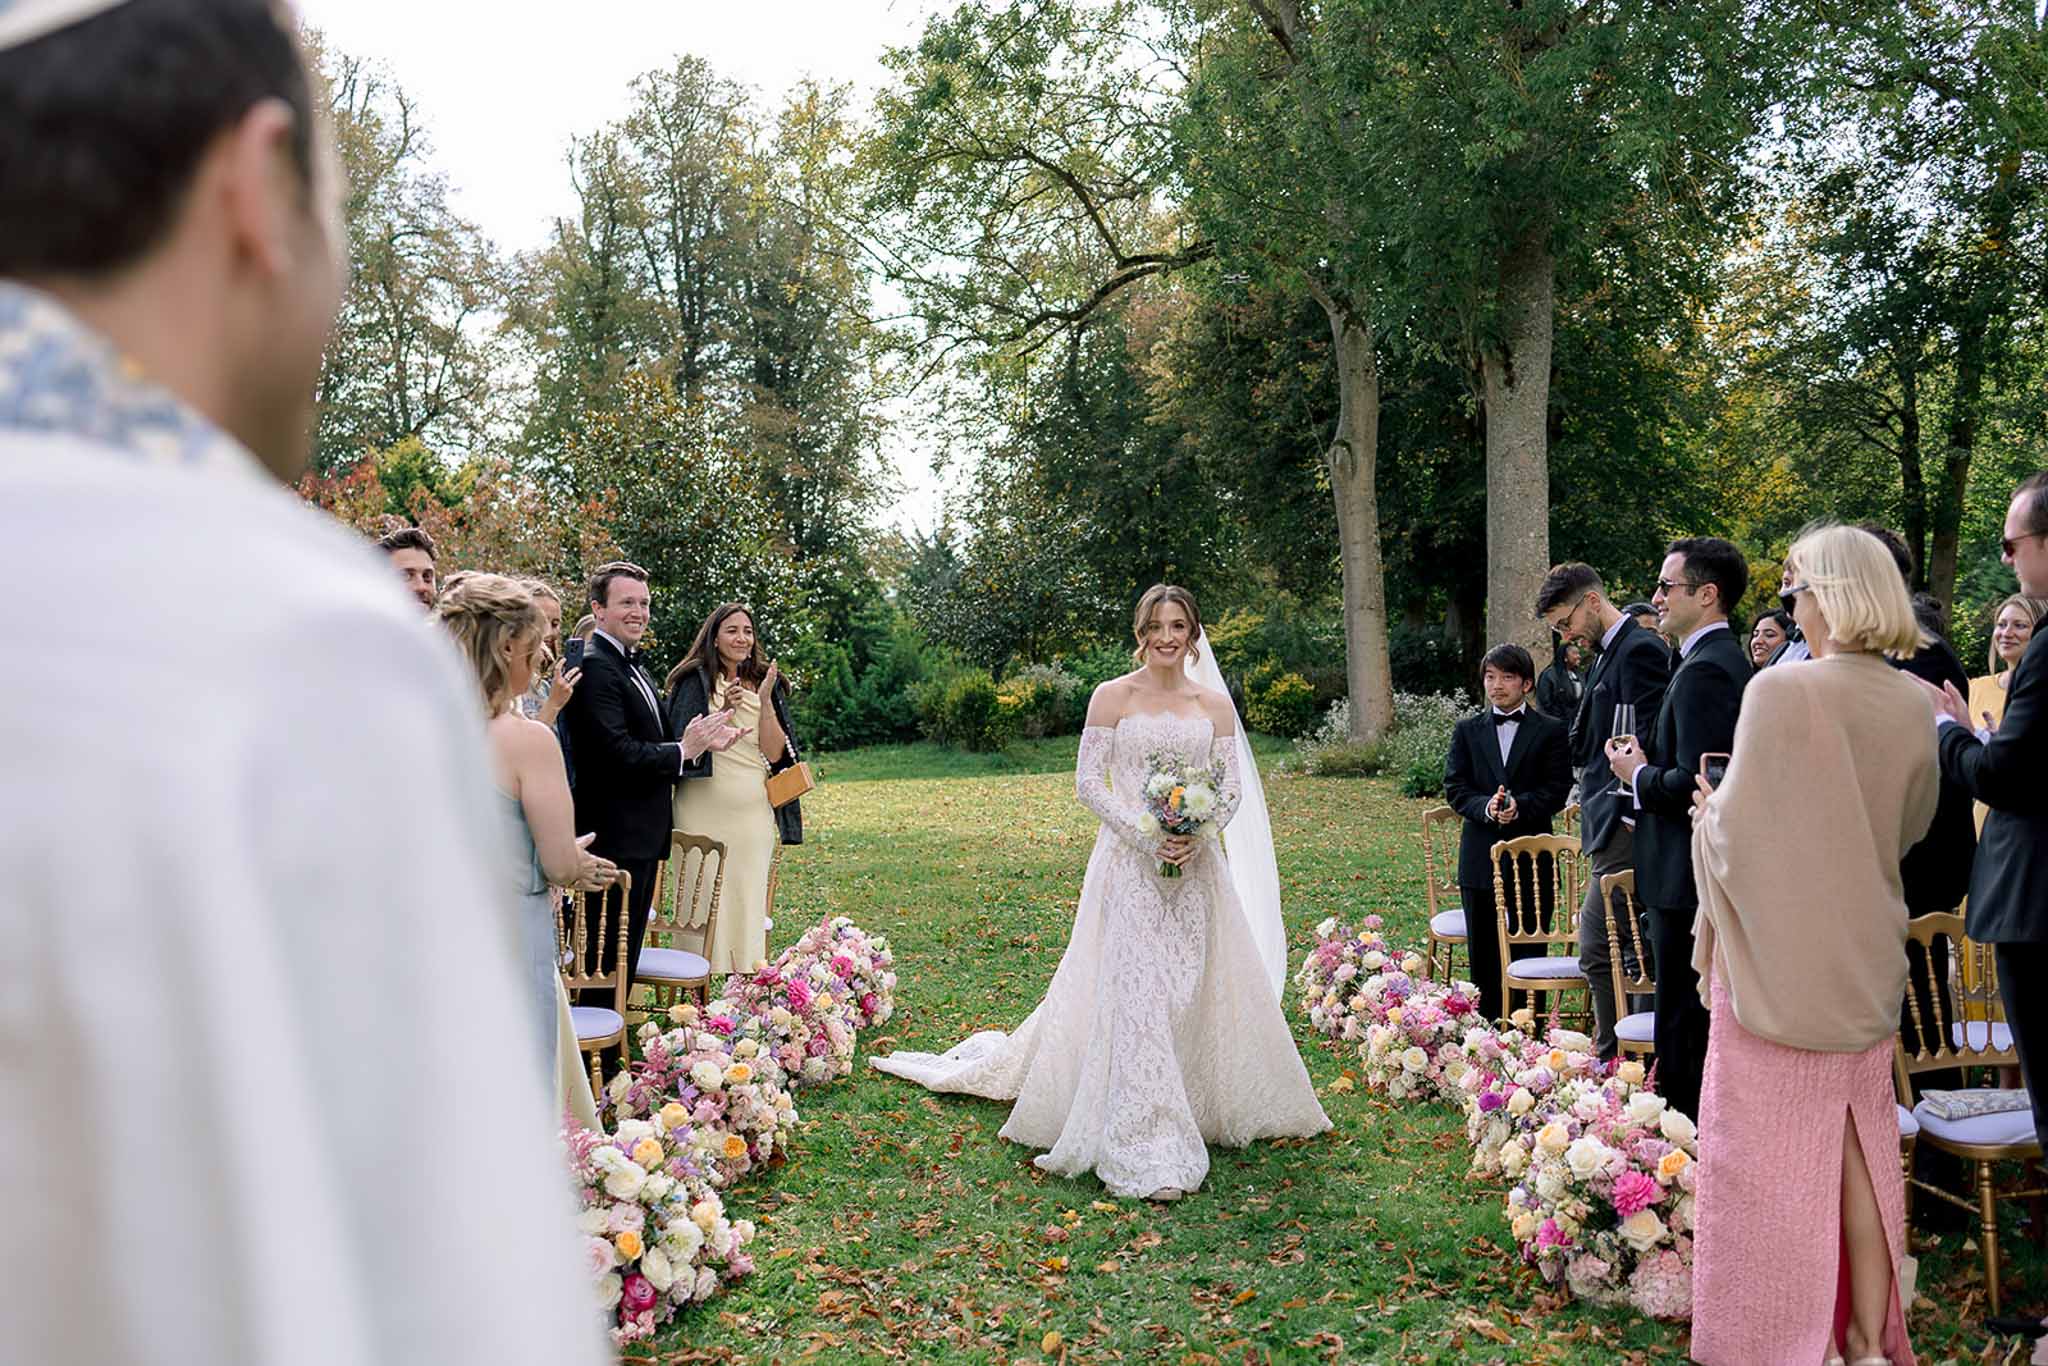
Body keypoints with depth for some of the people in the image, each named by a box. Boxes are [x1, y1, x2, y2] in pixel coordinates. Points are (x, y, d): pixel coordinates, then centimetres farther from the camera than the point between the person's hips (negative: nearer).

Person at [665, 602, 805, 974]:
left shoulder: (766, 684, 11)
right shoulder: (695, 681, 0)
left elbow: (774, 753, 2)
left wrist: (765, 701, -10)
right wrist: (724, 711, -19)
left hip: (754, 814, 4)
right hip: (706, 813, -3)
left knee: (749, 907, 6)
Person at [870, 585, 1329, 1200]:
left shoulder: (1216, 704, 9)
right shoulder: (1113, 697, 1)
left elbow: (1233, 786, 6)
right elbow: (1089, 782, -3)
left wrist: (1197, 837, -12)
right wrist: (1146, 833, -14)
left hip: (1196, 865, 3)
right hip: (1130, 861, -3)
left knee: (1194, 992, 8)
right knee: (1135, 993, -8)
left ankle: (1198, 1112, 27)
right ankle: (1143, 1149, -5)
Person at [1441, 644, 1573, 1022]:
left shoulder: (1552, 731, 3)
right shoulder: (1467, 731, 9)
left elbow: (1557, 789, -4)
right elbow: (1454, 788, 2)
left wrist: (1520, 805, -21)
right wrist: (1486, 807, -17)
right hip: (1480, 858, 2)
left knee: (1528, 954, 3)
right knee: (1483, 955, 9)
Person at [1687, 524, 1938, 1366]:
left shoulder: (1780, 692, -19)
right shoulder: (1912, 707, 0)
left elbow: (1739, 831, -18)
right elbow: (1911, 825, 14)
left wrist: (1710, 814, 3)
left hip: (1779, 961, -6)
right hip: (1864, 964, 6)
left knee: (1771, 1155, 4)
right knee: (1859, 1150, 14)